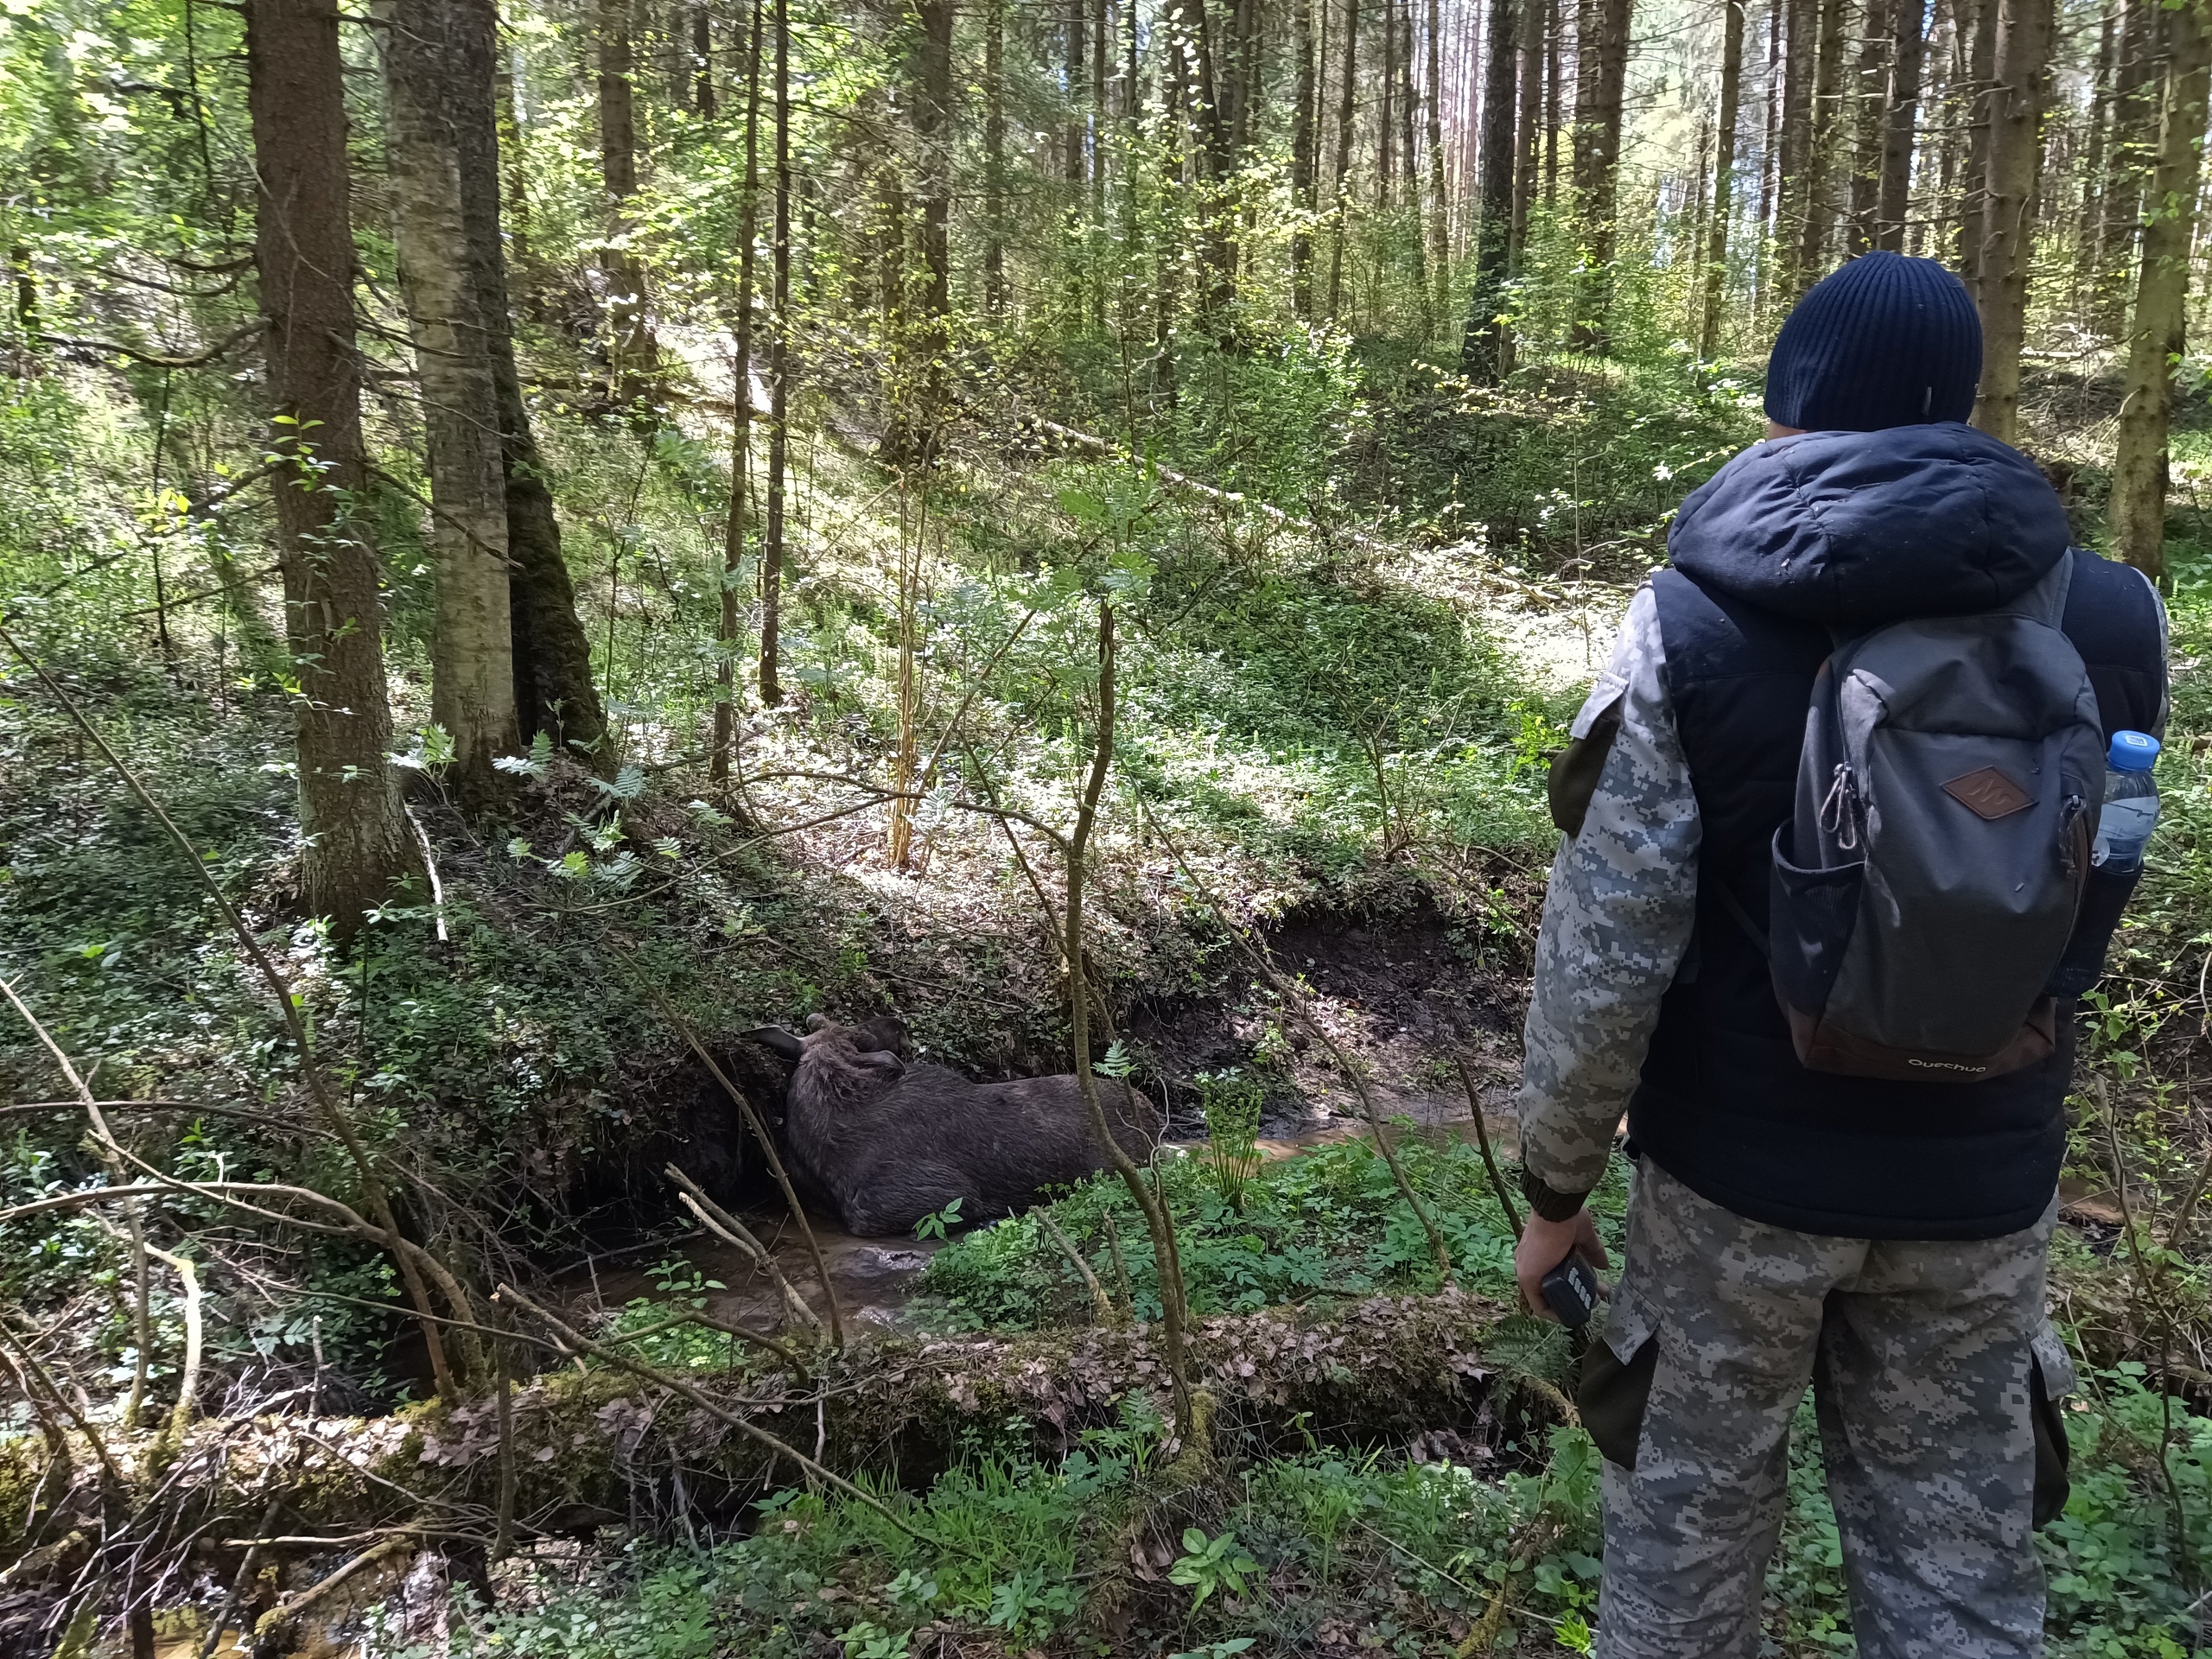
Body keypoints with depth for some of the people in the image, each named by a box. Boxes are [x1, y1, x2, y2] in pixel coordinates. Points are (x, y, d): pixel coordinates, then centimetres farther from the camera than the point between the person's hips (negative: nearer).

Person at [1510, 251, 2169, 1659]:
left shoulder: (1691, 624, -14)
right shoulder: (2111, 614, -5)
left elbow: (1607, 947, -15)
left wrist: (1556, 1182, -3)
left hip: (1741, 1168, -2)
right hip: (1983, 1179, 3)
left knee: (1690, 1520, 17)